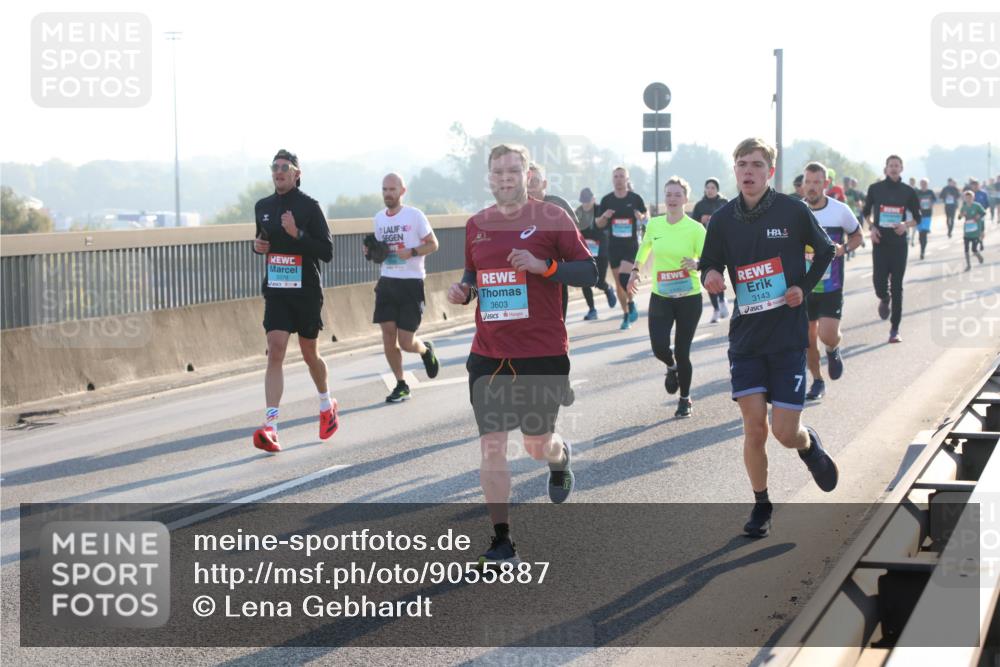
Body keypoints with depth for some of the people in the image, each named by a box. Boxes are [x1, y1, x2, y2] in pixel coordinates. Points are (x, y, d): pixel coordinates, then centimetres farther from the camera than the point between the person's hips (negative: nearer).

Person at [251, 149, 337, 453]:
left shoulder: (309, 206, -8)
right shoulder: (262, 207, 8)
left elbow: (327, 252, -11)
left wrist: (297, 234, -23)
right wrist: (257, 246, 2)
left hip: (306, 291, -3)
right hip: (275, 291, 3)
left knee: (309, 353, 11)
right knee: (275, 351, -12)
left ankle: (327, 405, 40)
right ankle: (270, 427, -20)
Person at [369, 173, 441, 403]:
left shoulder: (415, 215, -7)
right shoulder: (379, 218, 10)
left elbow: (433, 244, -2)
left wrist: (412, 252, -19)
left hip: (411, 283, -5)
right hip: (387, 282, 5)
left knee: (406, 342, -5)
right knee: (388, 334, -1)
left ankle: (426, 350, 31)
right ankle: (401, 386, 12)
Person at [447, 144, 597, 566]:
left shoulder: (551, 218, -3)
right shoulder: (476, 225, 9)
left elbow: (589, 272, -5)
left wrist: (543, 265, -19)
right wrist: (462, 290, 1)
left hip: (543, 352, -3)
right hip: (488, 355, 3)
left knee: (538, 445, 8)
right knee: (491, 445, -4)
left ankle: (561, 457, 47)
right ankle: (501, 539, 3)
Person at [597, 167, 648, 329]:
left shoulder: (635, 198, -2)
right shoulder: (607, 200, 3)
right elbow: (599, 224, 9)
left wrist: (641, 217, -14)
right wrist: (604, 216, -13)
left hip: (631, 245, -3)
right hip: (614, 245, 3)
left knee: (624, 276, -20)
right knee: (618, 281, 7)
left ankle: (631, 304, 7)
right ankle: (626, 314, 20)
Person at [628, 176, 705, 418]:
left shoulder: (695, 229, -10)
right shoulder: (654, 225, 2)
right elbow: (645, 247, 23)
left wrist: (696, 265, -33)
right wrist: (636, 270, 16)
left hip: (689, 297, -3)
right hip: (660, 296, 3)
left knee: (682, 352, 1)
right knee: (659, 347, -12)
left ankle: (685, 399, 23)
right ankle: (671, 367, 26)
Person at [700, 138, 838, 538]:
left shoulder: (792, 211, -6)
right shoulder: (723, 219, 0)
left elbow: (825, 252, 9)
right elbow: (709, 266, 8)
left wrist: (804, 288, -4)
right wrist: (710, 277, -16)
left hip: (788, 336, -2)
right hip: (746, 335, 2)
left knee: (785, 432, -5)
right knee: (754, 428, -2)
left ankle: (810, 446, 32)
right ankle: (761, 505, 18)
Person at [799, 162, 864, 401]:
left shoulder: (841, 211, -7)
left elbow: (857, 236, 8)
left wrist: (843, 249, -12)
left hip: (831, 287, -2)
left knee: (828, 335, -14)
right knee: (808, 339, 7)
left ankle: (833, 351, 22)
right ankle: (817, 381, 27)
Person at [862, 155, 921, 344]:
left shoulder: (908, 192, 3)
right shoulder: (875, 189, 3)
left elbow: (917, 217, 10)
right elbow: (865, 212, 14)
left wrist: (906, 225, -11)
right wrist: (871, 227, -4)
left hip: (899, 243, 0)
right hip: (880, 242, 0)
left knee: (896, 287, 0)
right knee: (879, 281, -9)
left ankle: (895, 329, 6)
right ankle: (884, 299, 30)